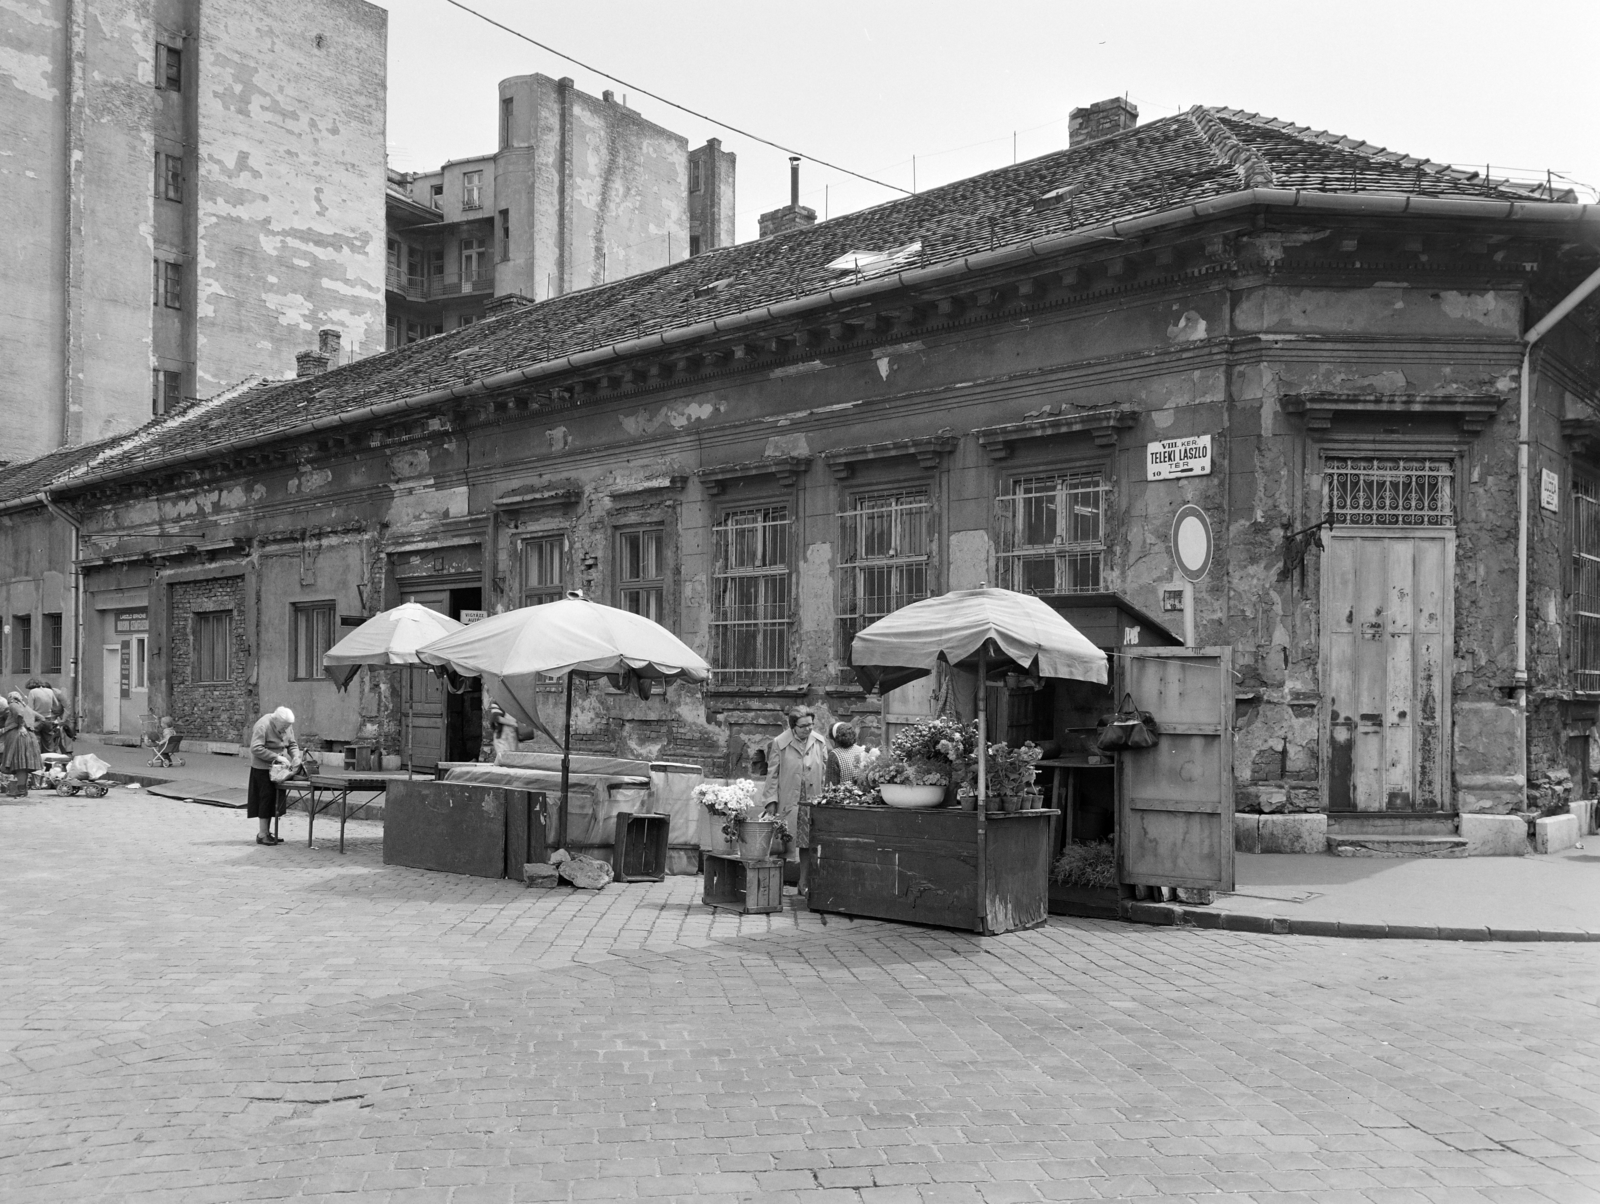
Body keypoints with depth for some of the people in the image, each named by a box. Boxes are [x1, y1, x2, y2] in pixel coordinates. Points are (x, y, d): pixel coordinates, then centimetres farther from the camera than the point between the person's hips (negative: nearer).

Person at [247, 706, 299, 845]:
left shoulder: (287, 726, 2)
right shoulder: (263, 726, -21)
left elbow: (292, 744, 9)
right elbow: (256, 748, -27)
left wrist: (296, 757, -11)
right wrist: (276, 757, -30)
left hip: (276, 768, 7)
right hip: (262, 767, -7)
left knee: (272, 798, 9)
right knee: (266, 797, -7)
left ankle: (267, 832, 17)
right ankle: (262, 835, -1)